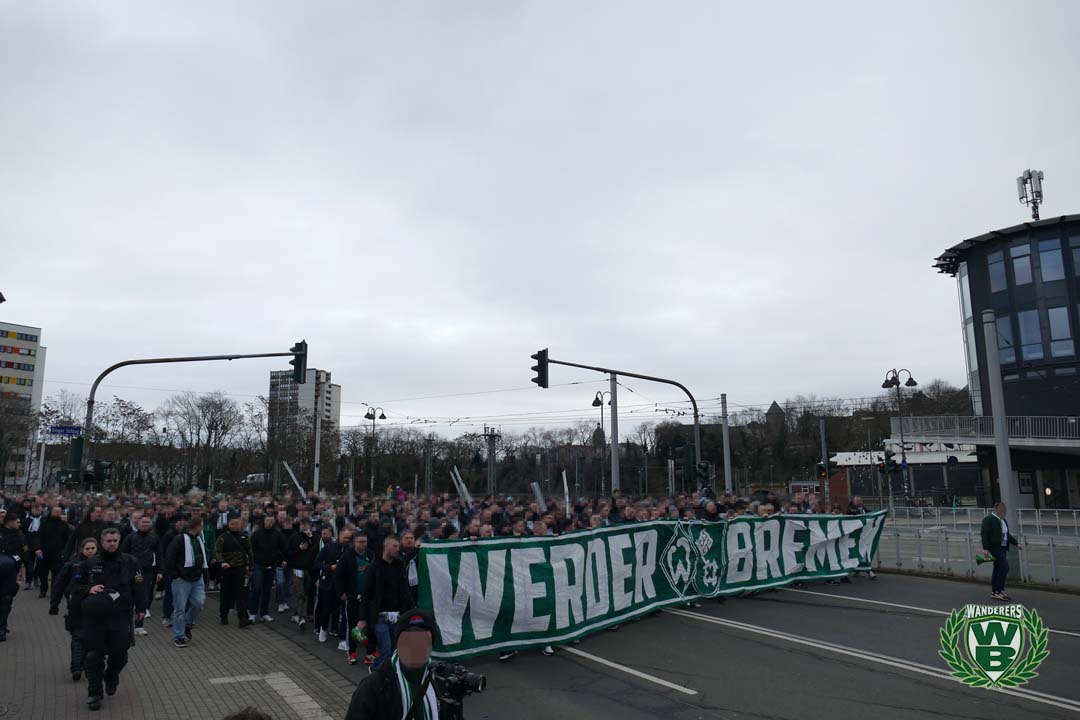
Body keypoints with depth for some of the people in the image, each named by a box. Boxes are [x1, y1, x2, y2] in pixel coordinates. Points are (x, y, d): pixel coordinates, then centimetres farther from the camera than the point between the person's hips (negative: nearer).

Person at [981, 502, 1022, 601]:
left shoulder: (1004, 521, 18)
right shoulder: (988, 519, -10)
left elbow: (1007, 535, 25)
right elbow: (984, 534, -15)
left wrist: (1016, 543, 12)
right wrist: (986, 549, -21)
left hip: (1002, 548, 9)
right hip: (995, 547, -9)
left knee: (998, 569, 10)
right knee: (1004, 567, -16)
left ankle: (994, 592, 15)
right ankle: (999, 591, -11)